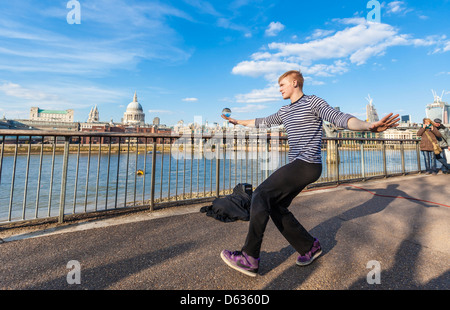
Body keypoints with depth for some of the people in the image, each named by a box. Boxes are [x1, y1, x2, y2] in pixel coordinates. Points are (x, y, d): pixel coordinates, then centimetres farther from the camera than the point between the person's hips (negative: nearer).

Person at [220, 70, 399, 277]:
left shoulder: (313, 102, -2)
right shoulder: (284, 111, 21)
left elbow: (340, 118, -17)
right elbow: (263, 122, 34)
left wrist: (368, 126, -36)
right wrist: (239, 122, 43)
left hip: (307, 165, -9)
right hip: (297, 166, 9)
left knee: (261, 195, -16)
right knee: (275, 207, 6)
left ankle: (250, 258, -10)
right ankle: (309, 247, 21)